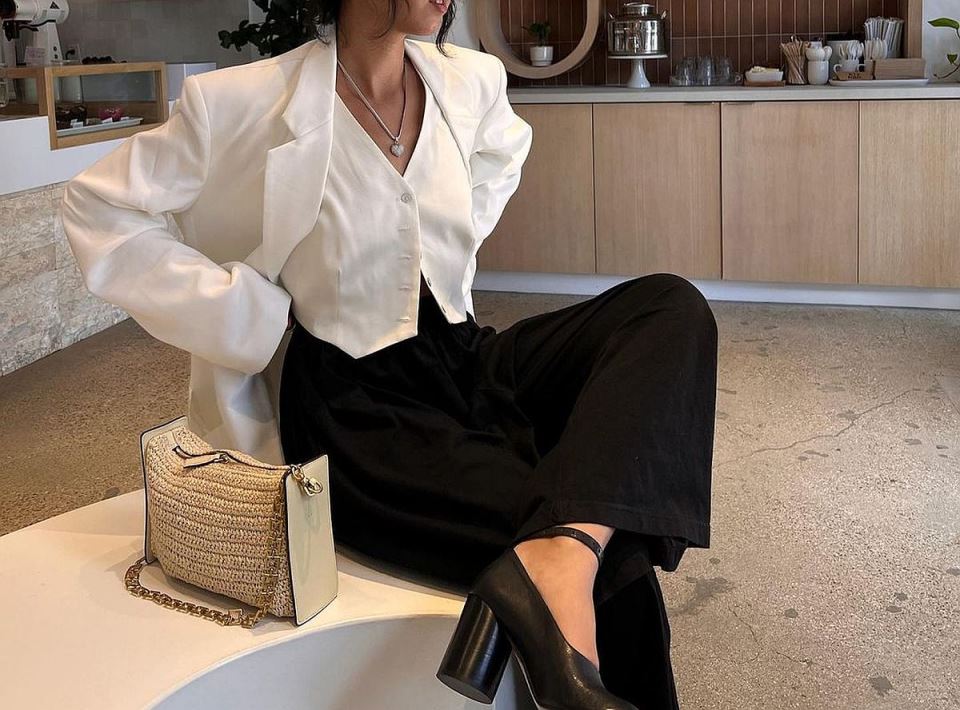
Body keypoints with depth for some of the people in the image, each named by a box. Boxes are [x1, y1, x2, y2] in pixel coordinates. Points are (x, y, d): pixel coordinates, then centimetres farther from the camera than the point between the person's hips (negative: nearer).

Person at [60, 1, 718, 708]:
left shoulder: (470, 81, 4)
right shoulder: (244, 103, -11)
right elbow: (98, 208, -4)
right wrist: (253, 320, -10)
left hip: (462, 358, 7)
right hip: (351, 408, -7)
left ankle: (560, 556, -37)